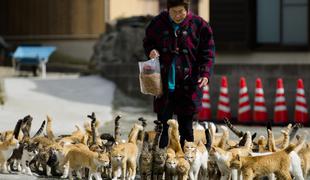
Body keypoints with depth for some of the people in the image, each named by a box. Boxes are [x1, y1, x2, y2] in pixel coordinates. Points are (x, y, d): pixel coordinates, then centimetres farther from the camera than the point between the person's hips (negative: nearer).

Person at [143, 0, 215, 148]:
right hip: (164, 84, 2)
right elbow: (147, 42, 17)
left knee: (186, 125, 5)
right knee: (163, 123, 5)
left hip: (187, 85, -1)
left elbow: (208, 53, 1)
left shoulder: (199, 25, -3)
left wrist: (205, 73, -12)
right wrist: (151, 50, -5)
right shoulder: (158, 23, 2)